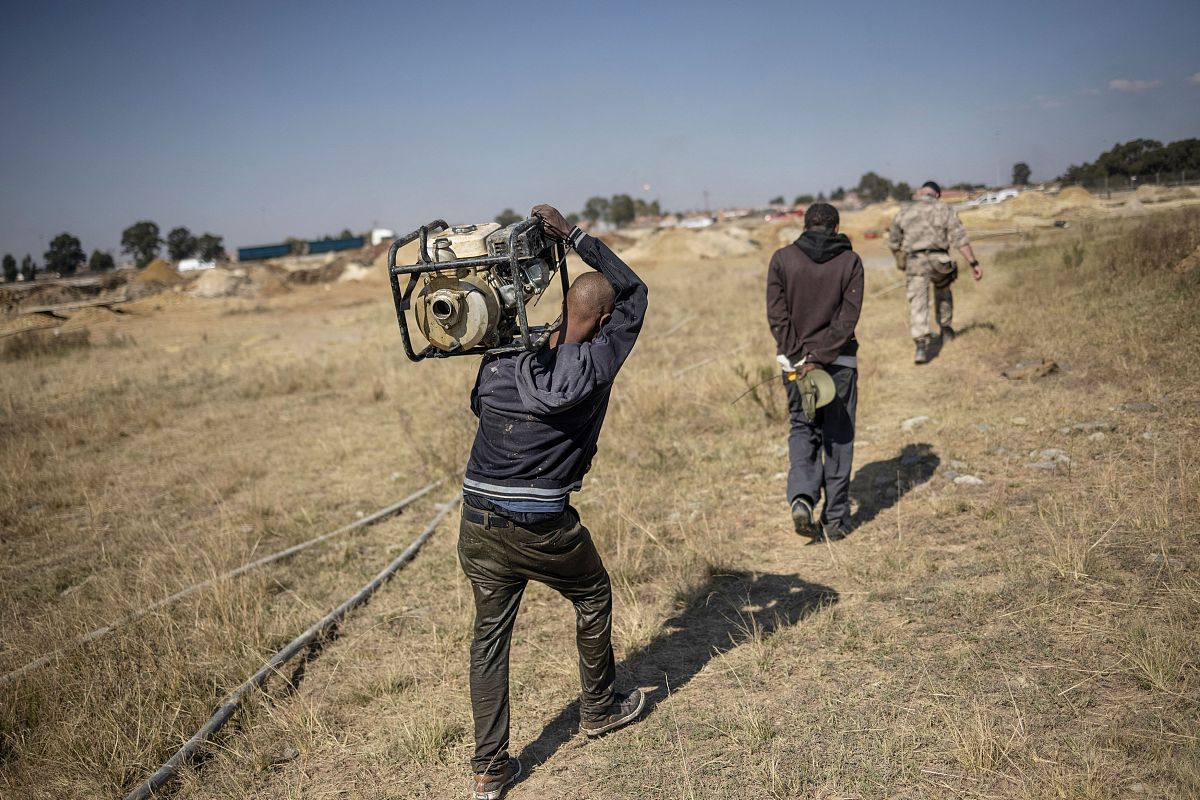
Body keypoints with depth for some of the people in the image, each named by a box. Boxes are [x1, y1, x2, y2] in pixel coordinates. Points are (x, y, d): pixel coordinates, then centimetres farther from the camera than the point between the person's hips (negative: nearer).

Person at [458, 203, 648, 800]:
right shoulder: (593, 366, -10)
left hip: (477, 520, 4)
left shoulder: (499, 359, 0)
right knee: (592, 596, 23)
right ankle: (599, 708, 41)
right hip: (543, 526, -4)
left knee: (490, 634, 13)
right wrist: (572, 235, 1)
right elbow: (634, 289, 1)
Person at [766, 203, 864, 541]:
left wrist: (799, 357, -9)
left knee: (802, 429, 14)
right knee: (838, 438, 9)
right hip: (840, 361, 0)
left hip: (794, 359, 1)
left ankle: (801, 498, -8)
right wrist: (820, 358, -14)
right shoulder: (850, 261, -2)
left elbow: (776, 314, -7)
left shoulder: (782, 258, 0)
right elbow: (848, 317, -10)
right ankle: (835, 519, 13)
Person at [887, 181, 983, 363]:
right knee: (943, 292, 29)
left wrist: (900, 261, 33)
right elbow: (960, 239, -5)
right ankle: (946, 330, 36)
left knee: (917, 303, -4)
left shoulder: (905, 211, 9)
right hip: (938, 259, 0)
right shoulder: (944, 209, 3)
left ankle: (921, 347, -17)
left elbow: (893, 241, 16)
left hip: (914, 261, 0)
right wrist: (974, 263, -4)